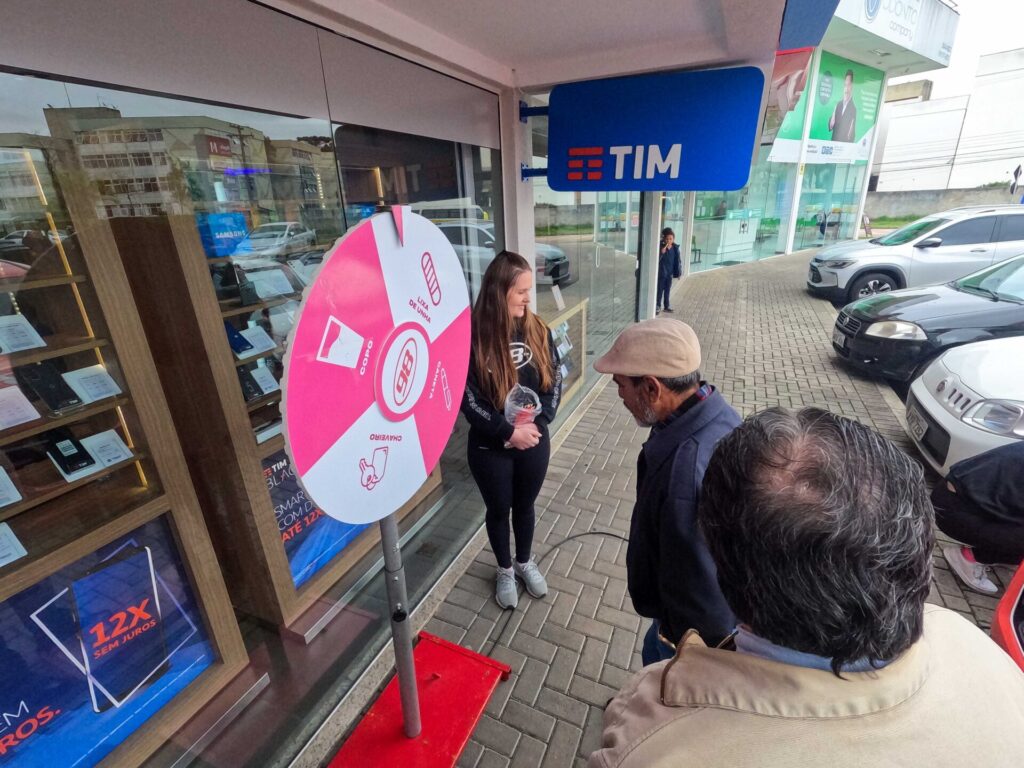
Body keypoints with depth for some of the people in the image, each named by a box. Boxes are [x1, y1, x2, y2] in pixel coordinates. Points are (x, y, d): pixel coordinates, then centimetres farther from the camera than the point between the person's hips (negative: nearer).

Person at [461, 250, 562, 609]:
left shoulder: (537, 330, -5)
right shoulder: (471, 337, -18)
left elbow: (554, 381, -2)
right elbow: (468, 398, -17)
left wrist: (537, 422, -16)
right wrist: (508, 432, -19)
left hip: (534, 442, 3)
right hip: (490, 447, -3)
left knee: (525, 505, 22)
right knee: (498, 510, 18)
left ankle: (525, 562, 48)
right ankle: (505, 570, 44)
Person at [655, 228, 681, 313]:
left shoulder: (675, 248, -1)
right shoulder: (660, 247, -12)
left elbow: (678, 261, 4)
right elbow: (656, 260, -15)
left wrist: (678, 272, 3)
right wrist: (662, 253, -31)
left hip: (670, 273, 3)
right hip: (661, 273, -3)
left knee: (667, 290, 13)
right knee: (660, 290, 5)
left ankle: (667, 306, 23)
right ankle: (658, 306, 15)